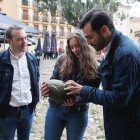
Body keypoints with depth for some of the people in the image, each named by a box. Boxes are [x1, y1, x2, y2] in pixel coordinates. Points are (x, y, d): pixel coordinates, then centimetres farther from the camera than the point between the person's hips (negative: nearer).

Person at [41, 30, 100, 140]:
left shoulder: (93, 68, -9)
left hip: (78, 113, -2)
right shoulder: (63, 60, -2)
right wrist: (48, 88, -23)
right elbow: (54, 80, 0)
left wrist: (76, 99, -31)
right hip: (55, 109, 2)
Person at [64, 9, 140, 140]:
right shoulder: (111, 48, 3)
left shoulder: (126, 53, -26)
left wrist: (83, 90, -18)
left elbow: (118, 98, -26)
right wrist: (79, 94, 0)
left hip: (127, 128, -8)